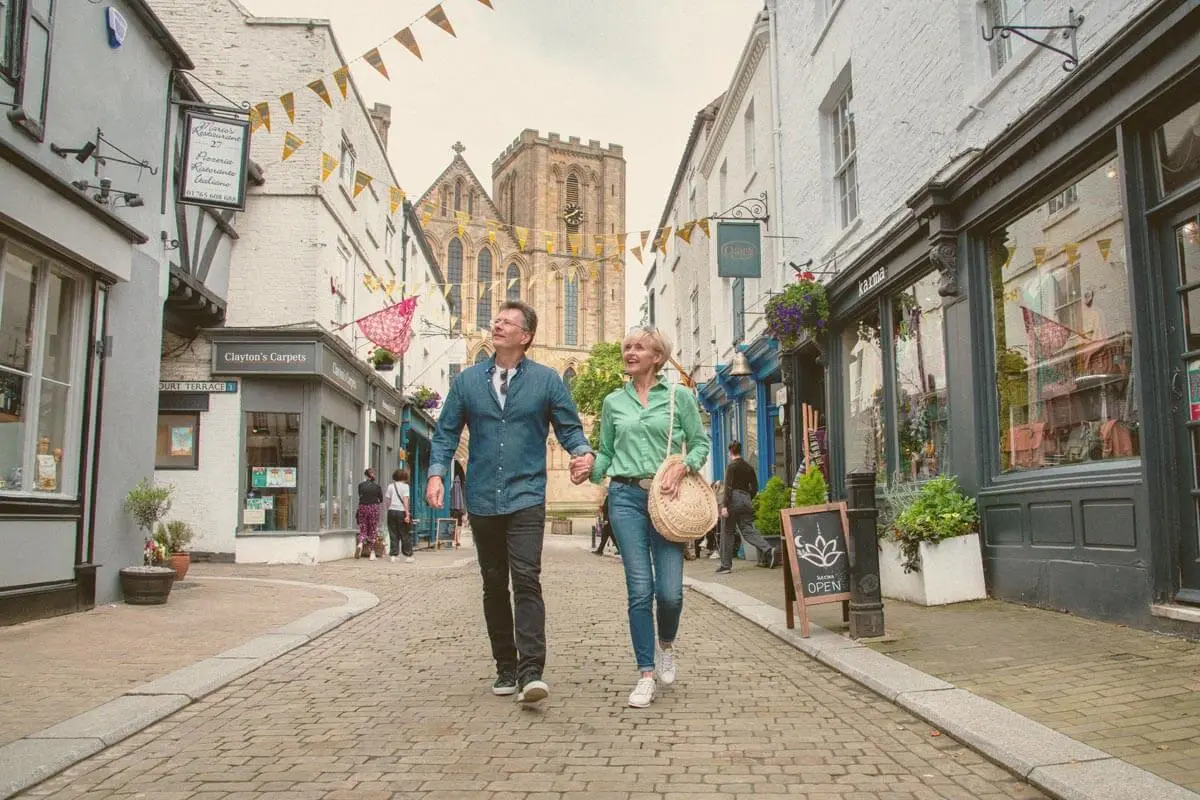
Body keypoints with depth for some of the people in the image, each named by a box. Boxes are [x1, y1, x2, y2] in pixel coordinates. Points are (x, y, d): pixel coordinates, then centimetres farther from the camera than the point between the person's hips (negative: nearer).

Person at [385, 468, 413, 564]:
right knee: (405, 535, 3)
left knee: (393, 534, 8)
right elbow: (405, 501, -10)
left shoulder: (390, 486, 9)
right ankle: (408, 556, 5)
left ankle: (393, 555, 6)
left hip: (392, 511, 4)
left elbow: (387, 500, 7)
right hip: (401, 512, -4)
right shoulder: (405, 486, -3)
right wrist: (407, 514, -12)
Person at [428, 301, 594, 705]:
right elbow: (446, 432, 9)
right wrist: (436, 473, -6)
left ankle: (530, 671, -15)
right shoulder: (468, 380, 9)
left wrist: (583, 453, -17)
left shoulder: (547, 380, 3)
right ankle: (506, 667, 21)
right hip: (482, 499, 3)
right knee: (494, 585, 10)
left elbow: (569, 427, 4)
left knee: (526, 579, -15)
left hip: (526, 496, -3)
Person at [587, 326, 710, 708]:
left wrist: (681, 468, -10)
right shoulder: (613, 402, 11)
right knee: (640, 588, -3)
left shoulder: (679, 397, 5)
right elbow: (606, 452, 15)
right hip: (626, 496, 1)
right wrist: (589, 469, -5)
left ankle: (667, 645, 28)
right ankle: (646, 674, 8)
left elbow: (700, 443, 7)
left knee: (670, 590, -5)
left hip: (667, 496, -1)